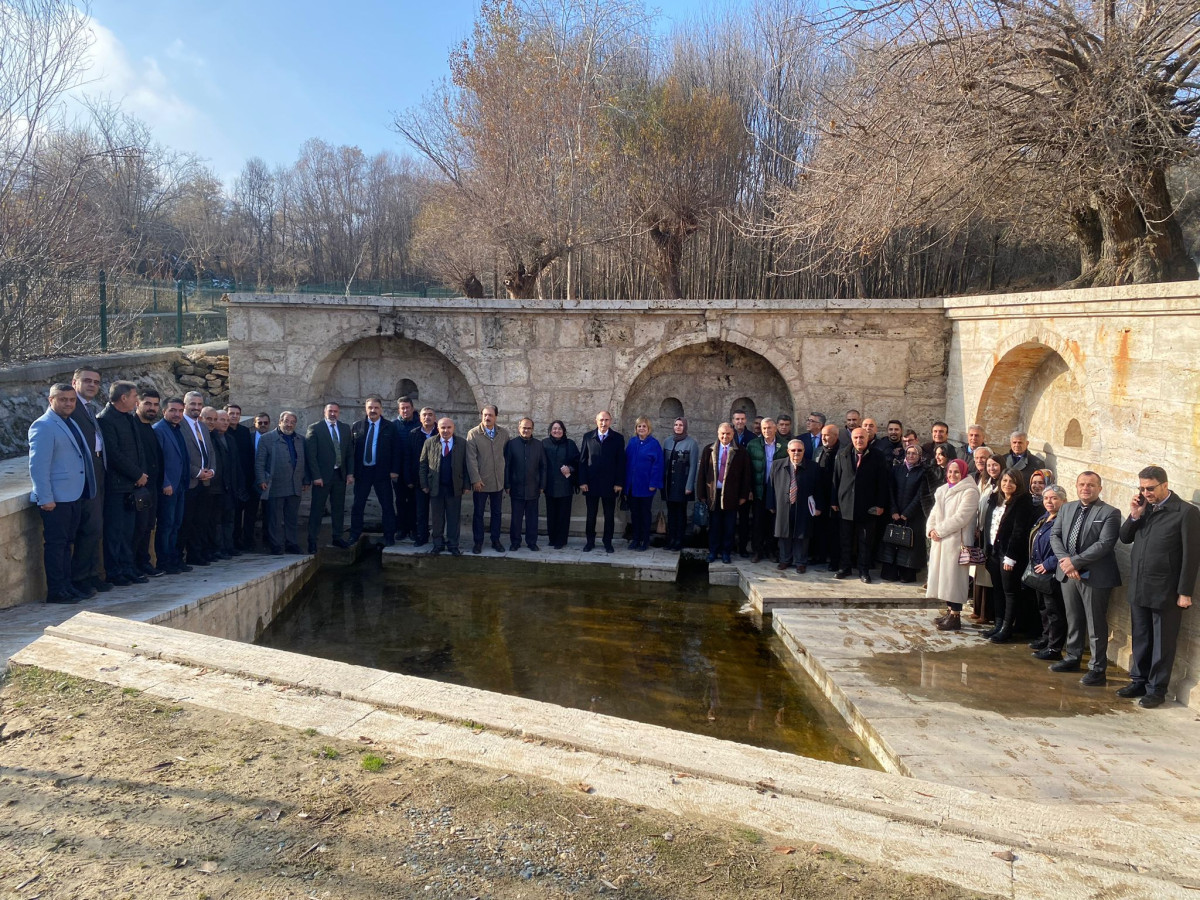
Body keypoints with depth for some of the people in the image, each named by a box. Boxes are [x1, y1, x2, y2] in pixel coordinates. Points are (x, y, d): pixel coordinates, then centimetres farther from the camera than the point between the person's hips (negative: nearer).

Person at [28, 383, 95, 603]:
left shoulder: (70, 424, 15)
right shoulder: (43, 426, -12)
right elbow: (38, 465, -17)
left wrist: (86, 490, 17)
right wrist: (45, 498, -20)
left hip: (74, 495, 9)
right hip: (55, 498, -9)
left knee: (66, 543, 15)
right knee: (55, 544, -2)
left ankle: (67, 586, 23)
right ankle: (56, 592, 4)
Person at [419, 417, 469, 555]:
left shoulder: (462, 444, 1)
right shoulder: (429, 443, 2)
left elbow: (466, 466, 2)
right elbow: (422, 465, 4)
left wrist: (466, 485, -3)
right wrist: (424, 484, -1)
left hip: (455, 488, -1)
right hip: (435, 487, 1)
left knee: (453, 518, 6)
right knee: (436, 518, 8)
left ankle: (453, 545, 16)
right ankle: (438, 544, 20)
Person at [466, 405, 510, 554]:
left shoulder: (504, 433, 3)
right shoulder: (473, 434, -6)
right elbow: (471, 458, -9)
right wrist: (475, 479, -14)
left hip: (498, 481, 3)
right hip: (481, 481, -3)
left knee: (496, 513, 11)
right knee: (478, 513, 6)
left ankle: (495, 540, 22)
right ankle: (478, 542, 16)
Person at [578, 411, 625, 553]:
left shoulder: (618, 438, 0)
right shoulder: (588, 437, 3)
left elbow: (621, 462, -1)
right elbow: (582, 460, 3)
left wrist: (619, 483, -7)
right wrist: (582, 481, -4)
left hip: (610, 485, -1)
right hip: (591, 483, 1)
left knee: (609, 516, 7)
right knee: (591, 515, 8)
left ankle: (608, 543, 17)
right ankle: (590, 541, 18)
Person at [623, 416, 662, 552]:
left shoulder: (654, 443, -7)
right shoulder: (632, 442, 6)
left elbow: (657, 464, -9)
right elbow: (626, 461, 7)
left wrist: (653, 483, -15)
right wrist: (625, 482, 2)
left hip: (645, 486, -4)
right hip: (632, 485, 4)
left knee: (645, 513, 6)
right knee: (634, 513, 10)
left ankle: (645, 541, 14)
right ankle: (635, 539, 19)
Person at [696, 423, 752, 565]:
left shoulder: (740, 452, 1)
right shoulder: (708, 450, 6)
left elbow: (746, 474, 1)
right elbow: (702, 473, 5)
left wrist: (744, 495, -3)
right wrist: (702, 494, 0)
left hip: (731, 495, -1)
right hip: (713, 493, 1)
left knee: (729, 526, 4)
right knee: (714, 525, 7)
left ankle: (726, 552, 15)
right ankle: (713, 551, 17)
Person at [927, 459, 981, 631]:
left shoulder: (969, 492, -9)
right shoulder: (942, 491, 16)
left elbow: (960, 518, -17)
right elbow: (934, 513, 16)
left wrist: (940, 530, -13)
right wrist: (931, 529, -3)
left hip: (956, 541, -8)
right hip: (940, 540, 8)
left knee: (953, 577, -6)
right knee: (943, 576, 11)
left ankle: (955, 616, 0)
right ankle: (949, 611, 20)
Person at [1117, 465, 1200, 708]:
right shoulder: (1144, 508, 7)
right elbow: (1125, 538, 11)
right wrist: (1134, 516, -7)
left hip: (1166, 592, -5)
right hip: (1139, 588, 6)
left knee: (1162, 643, 6)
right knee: (1140, 639, 16)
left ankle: (1157, 689, 16)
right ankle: (1139, 681, 28)